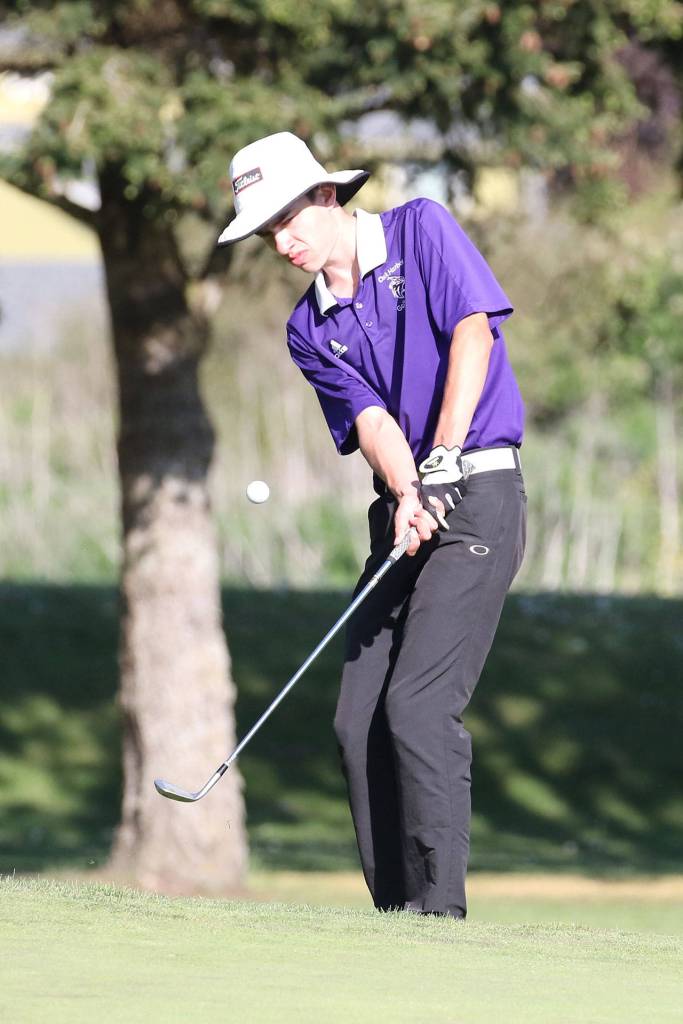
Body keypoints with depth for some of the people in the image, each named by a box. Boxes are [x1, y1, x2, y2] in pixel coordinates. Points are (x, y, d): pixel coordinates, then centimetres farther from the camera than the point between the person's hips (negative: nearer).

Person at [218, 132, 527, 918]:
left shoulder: (421, 231, -1)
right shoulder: (310, 330, 12)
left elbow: (472, 335, -14)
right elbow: (370, 417, -3)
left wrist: (442, 461, -24)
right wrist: (406, 493, -23)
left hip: (479, 492, -7)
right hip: (404, 512, 7)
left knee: (418, 704, -17)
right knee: (360, 719, 1)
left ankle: (439, 907, -14)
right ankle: (395, 914, 7)